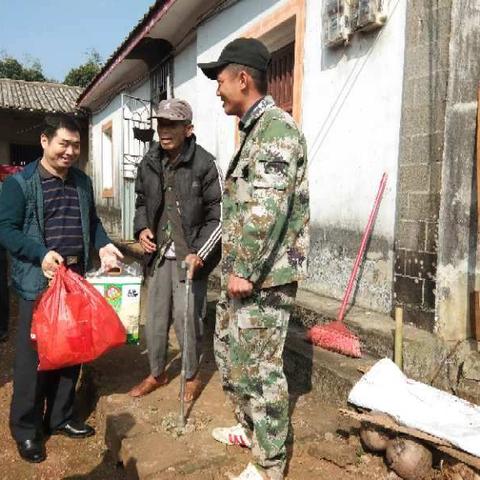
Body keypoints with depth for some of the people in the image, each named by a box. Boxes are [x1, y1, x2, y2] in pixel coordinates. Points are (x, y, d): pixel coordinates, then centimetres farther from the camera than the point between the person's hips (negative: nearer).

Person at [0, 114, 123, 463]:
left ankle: (60, 418, 31)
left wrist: (103, 245, 1)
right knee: (33, 355, 3)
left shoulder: (83, 181, 11)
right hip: (37, 283, -5)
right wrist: (41, 253, -23)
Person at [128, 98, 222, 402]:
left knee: (187, 319, 1)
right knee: (155, 318, 14)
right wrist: (142, 229, 3)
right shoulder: (149, 163, 7)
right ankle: (157, 374, 35)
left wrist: (199, 253, -18)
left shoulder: (204, 164, -11)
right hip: (159, 256, 5)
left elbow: (219, 215, -11)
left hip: (190, 257, -5)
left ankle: (192, 377, 26)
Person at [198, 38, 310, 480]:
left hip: (264, 276, -10)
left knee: (260, 368, 0)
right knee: (229, 351, 21)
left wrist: (245, 271, -20)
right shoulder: (255, 130, 17)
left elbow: (267, 209, -25)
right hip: (243, 271, 10)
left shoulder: (275, 128, -15)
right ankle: (250, 427, 40)